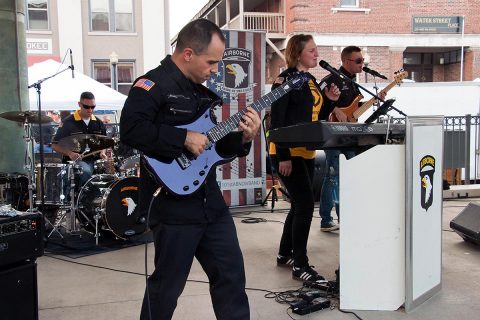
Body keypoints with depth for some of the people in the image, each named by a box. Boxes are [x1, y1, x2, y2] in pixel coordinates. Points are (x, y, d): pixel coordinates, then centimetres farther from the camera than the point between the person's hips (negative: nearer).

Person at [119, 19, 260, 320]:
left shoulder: (205, 92, 15)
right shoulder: (154, 84, -11)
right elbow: (131, 129, -26)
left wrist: (243, 138, 1)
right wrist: (184, 138, -23)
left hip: (211, 201, 8)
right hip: (173, 205, -8)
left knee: (232, 274, 14)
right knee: (167, 286, 6)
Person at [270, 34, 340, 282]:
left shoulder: (311, 80, 15)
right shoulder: (285, 80, -11)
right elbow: (277, 121, -17)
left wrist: (329, 99, 3)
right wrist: (283, 157, -22)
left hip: (306, 153, 9)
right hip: (288, 154, -9)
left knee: (299, 204, 15)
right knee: (306, 203, -12)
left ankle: (285, 253, 29)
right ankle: (299, 264, -3)